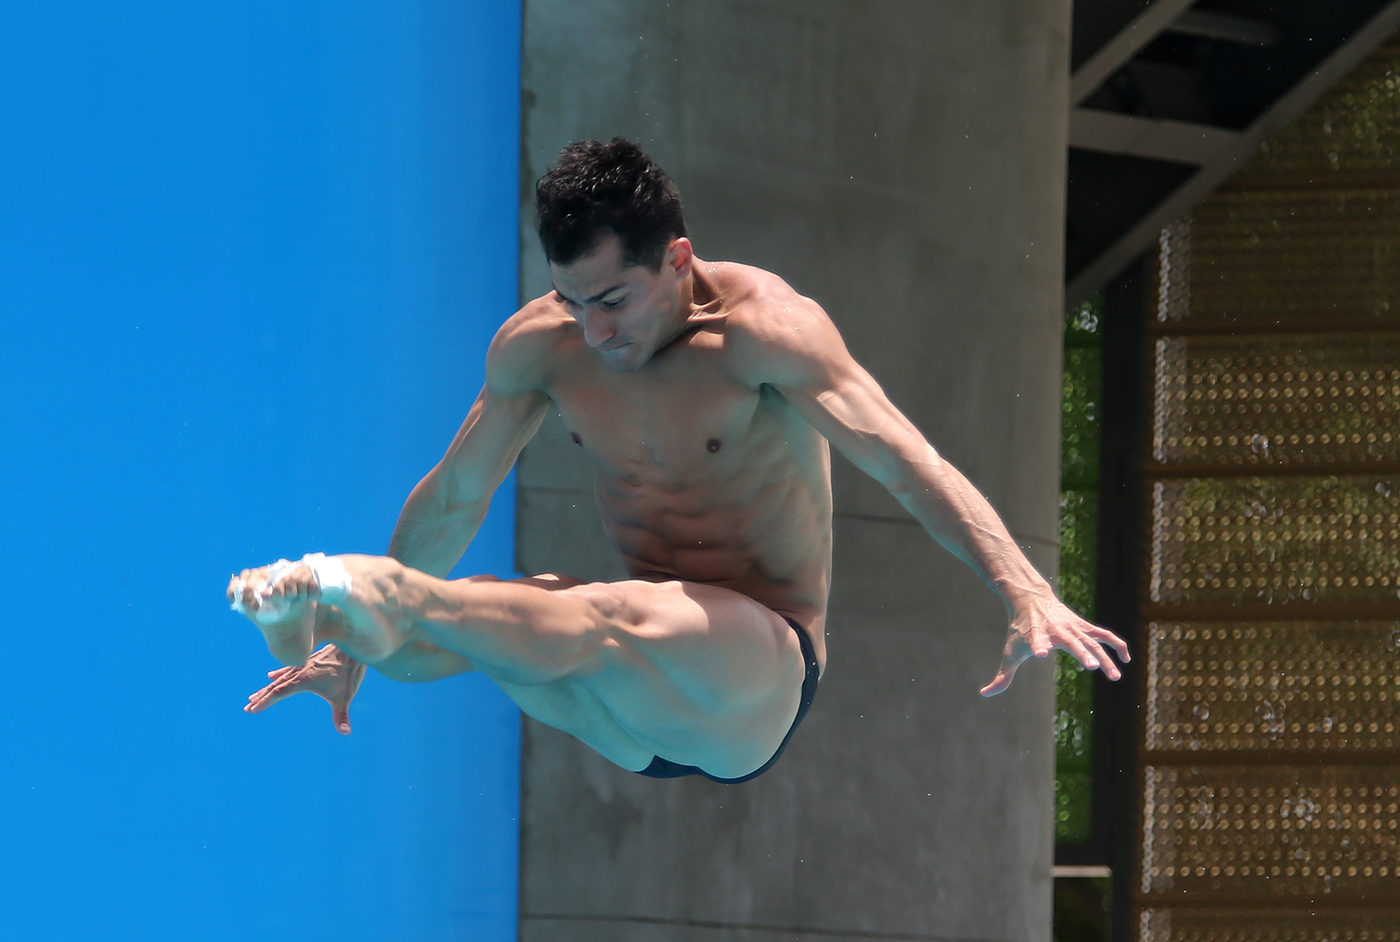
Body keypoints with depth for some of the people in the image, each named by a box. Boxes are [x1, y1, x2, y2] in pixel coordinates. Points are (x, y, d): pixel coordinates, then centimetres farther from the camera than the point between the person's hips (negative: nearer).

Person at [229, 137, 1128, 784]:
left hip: (761, 683, -7)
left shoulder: (760, 326, -15)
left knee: (618, 620, -39)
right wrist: (353, 646, 20)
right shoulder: (539, 345, 1)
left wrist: (1025, 591, -42)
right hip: (639, 725, 7)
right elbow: (453, 500, 15)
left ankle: (386, 597, -53)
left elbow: (907, 461, -27)